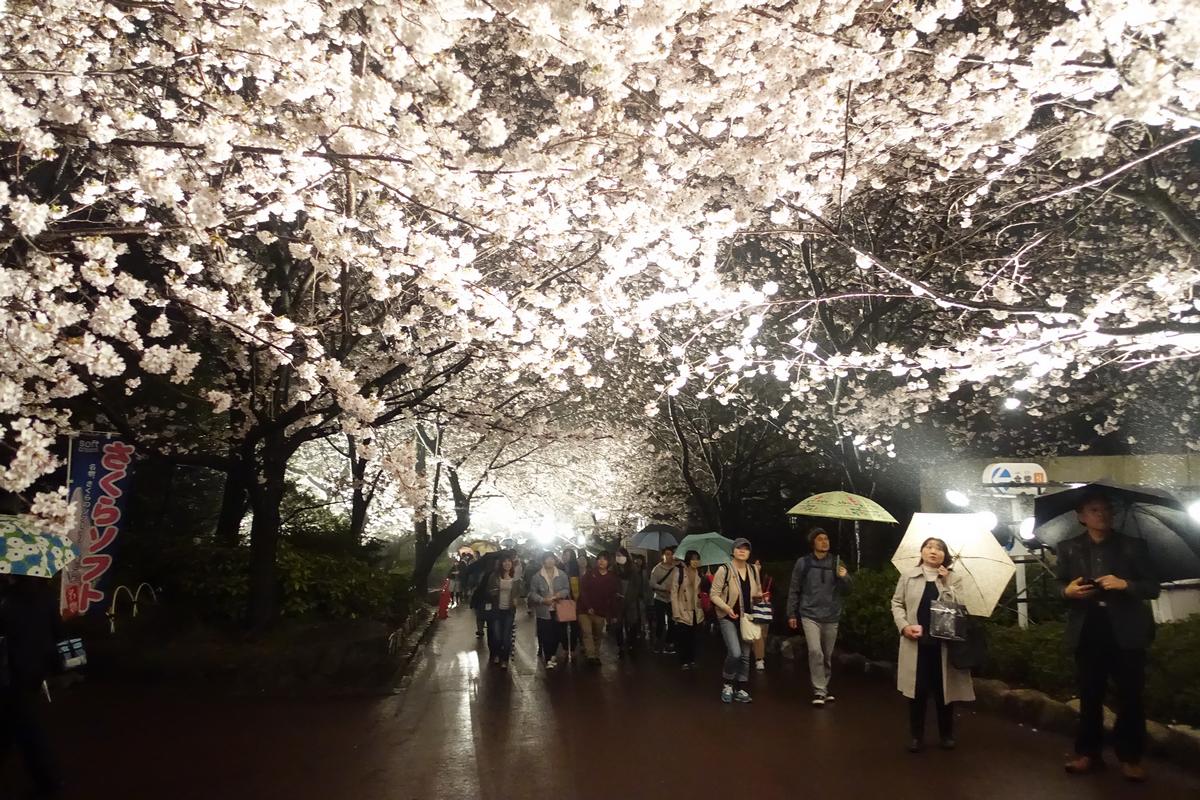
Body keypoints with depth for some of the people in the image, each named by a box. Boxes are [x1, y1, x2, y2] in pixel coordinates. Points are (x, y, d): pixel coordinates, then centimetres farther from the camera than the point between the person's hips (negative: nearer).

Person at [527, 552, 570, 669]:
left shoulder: (562, 574, 2)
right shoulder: (537, 576, -4)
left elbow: (567, 589, 8)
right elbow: (532, 593, -2)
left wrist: (561, 594, -14)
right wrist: (543, 600, -17)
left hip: (558, 609, 2)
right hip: (543, 611, -2)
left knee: (556, 633, 7)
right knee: (545, 635, -2)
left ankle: (552, 655, 29)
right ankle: (548, 659, 9)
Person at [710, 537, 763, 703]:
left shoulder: (753, 570, 5)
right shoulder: (724, 570, -11)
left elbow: (757, 592, 16)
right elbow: (714, 594, -10)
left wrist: (759, 596, -7)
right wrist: (726, 607, -25)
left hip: (747, 618, 5)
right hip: (728, 617, -5)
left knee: (745, 655, 9)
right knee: (735, 653, -18)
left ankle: (741, 689, 22)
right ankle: (727, 684, 6)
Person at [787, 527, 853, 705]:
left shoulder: (836, 562, 3)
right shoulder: (803, 563, -2)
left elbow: (846, 591, 7)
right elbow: (794, 590, 4)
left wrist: (844, 578, -14)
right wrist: (791, 614, 3)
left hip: (832, 617, 3)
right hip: (810, 615, -3)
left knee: (828, 655, 12)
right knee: (815, 652, -15)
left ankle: (825, 687, 28)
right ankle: (819, 691, -7)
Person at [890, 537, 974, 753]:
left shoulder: (954, 579, 7)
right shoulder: (907, 576, 6)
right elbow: (897, 603, 7)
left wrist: (946, 583, -12)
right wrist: (904, 626, -8)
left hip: (944, 642, 0)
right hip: (916, 642, 0)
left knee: (944, 689, 8)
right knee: (917, 689, 3)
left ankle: (947, 735, 25)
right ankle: (917, 736, 15)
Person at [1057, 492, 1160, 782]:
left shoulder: (1134, 546, 3)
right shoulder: (1069, 548, 7)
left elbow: (1153, 587, 0)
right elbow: (1059, 586, 12)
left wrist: (1125, 584, -18)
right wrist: (1068, 590, -11)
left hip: (1126, 631, -1)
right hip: (1088, 632, 1)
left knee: (1130, 696, 4)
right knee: (1089, 695, 8)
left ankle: (1130, 757, 17)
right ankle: (1088, 753, 17)